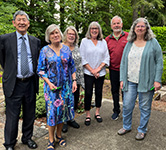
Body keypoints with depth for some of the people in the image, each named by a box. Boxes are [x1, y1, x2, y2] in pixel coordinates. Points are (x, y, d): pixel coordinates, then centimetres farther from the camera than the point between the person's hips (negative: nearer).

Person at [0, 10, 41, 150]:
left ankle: (27, 138, 36)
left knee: (30, 114, 16)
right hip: (14, 84, -3)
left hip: (30, 83, 3)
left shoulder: (36, 41, 6)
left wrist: (34, 74, 9)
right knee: (12, 116, 5)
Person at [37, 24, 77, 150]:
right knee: (52, 111, 0)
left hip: (66, 85, 3)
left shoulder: (66, 49, 5)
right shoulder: (45, 50, -3)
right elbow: (41, 70, -3)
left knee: (63, 109, 9)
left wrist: (74, 80, 0)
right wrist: (49, 83, -15)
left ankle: (59, 135, 29)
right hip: (52, 86, -3)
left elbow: (72, 66, 10)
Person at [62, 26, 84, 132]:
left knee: (75, 101, 12)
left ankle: (71, 119, 33)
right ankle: (63, 121, 25)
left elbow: (80, 65, 12)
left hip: (75, 80, 5)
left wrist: (81, 80, 9)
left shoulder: (77, 48, 9)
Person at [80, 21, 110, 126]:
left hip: (101, 73, 2)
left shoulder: (103, 42, 8)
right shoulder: (85, 41, 1)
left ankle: (97, 113, 25)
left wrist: (98, 69, -9)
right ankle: (88, 115, 13)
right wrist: (92, 70, -8)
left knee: (99, 92, 9)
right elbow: (83, 58, -4)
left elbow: (106, 58, 4)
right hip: (88, 73, -2)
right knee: (88, 93, 0)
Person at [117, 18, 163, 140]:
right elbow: (123, 62, 11)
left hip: (146, 82, -3)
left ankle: (142, 130, 25)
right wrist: (122, 79, 4)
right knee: (127, 105, 7)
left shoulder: (153, 42, 0)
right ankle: (126, 126, 28)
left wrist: (157, 80, -9)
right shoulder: (129, 44, 10)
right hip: (130, 81, 3)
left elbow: (159, 62, -3)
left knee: (145, 107, 7)